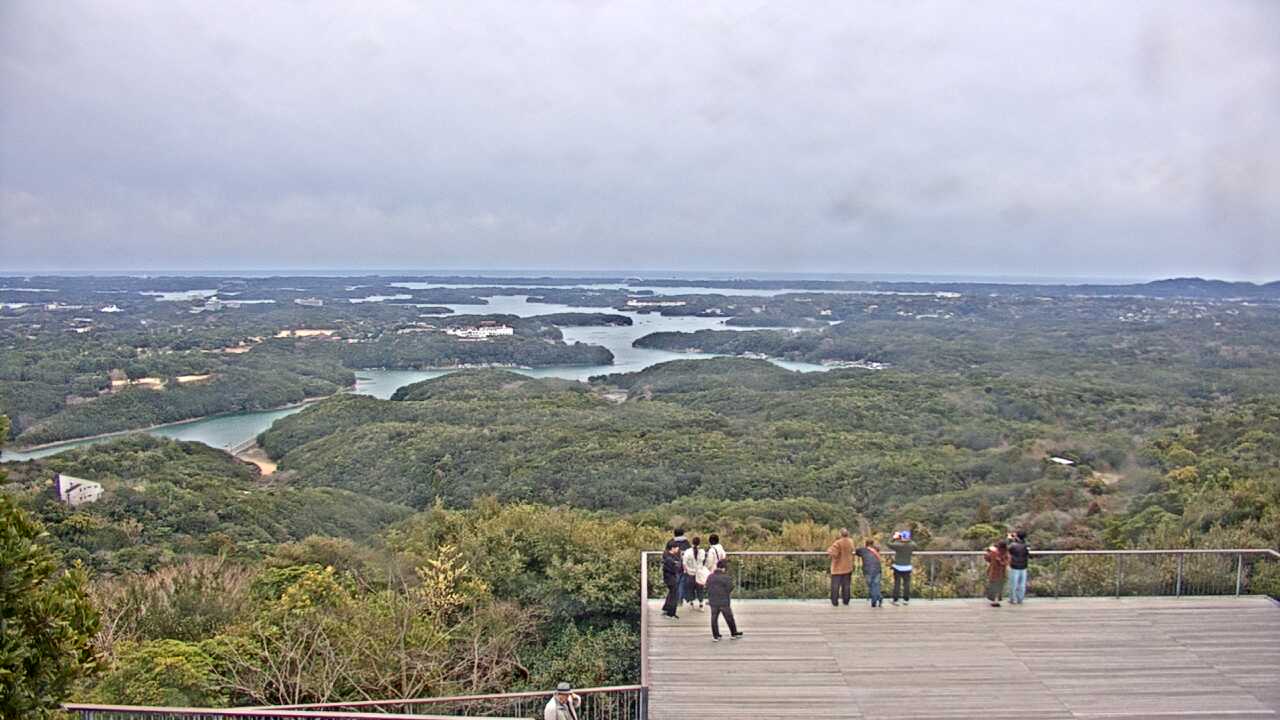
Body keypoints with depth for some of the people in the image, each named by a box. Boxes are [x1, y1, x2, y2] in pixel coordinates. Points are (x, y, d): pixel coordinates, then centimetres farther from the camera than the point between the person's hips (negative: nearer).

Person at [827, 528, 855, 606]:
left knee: (835, 585, 1)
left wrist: (829, 551, -6)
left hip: (838, 568, -5)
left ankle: (835, 602, 0)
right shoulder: (851, 542, 1)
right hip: (848, 567, 5)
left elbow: (834, 553, -25)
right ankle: (846, 601, 17)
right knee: (846, 585, 14)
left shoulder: (838, 543, -19)